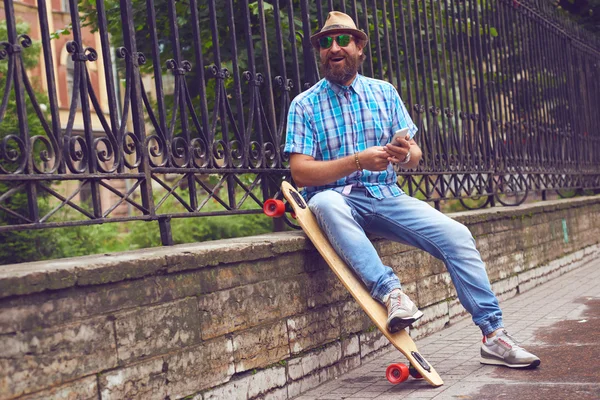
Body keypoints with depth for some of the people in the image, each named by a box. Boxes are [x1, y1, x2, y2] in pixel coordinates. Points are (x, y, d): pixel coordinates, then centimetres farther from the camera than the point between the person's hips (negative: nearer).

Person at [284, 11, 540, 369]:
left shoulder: (384, 92, 11)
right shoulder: (304, 105, 2)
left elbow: (415, 156, 8)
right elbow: (300, 171, -9)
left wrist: (406, 154, -18)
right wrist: (358, 161, -22)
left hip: (386, 195, 3)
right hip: (339, 199, -3)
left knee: (456, 235, -17)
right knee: (325, 203, -39)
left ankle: (494, 335, -10)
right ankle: (390, 291, -43)